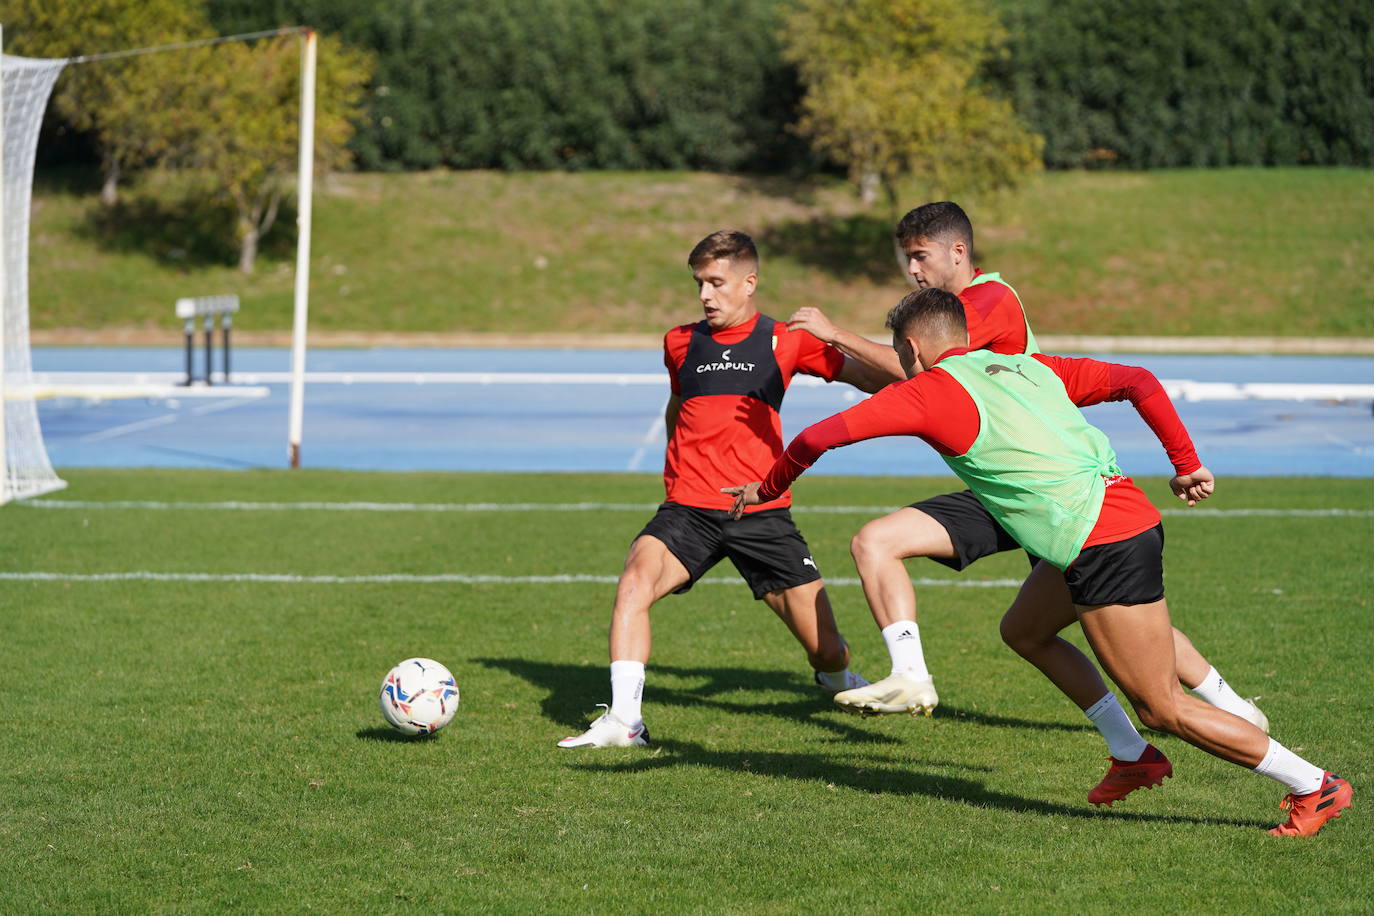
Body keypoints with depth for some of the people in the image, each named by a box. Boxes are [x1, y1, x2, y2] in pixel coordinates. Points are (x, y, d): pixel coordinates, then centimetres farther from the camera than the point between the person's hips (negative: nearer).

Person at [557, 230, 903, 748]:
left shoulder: (783, 341, 4)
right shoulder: (680, 344, 14)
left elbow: (873, 378, 3)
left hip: (761, 511, -2)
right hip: (688, 510, 2)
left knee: (827, 651, -2)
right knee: (634, 584, -29)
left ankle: (838, 681, 35)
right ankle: (624, 721, -26)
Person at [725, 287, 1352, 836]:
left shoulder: (933, 389, -2)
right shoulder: (1030, 367, 18)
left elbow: (823, 434, -5)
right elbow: (1137, 382, 14)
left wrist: (767, 489, 11)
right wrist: (1187, 465, 16)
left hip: (1106, 548, -9)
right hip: (1127, 514, 9)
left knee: (1162, 708, -1)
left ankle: (1316, 787, 3)